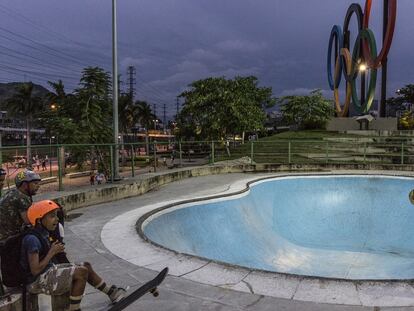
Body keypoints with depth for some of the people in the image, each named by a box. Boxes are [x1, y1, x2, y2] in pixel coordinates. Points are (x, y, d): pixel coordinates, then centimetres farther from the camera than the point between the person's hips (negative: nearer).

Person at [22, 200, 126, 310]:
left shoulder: (43, 234, 5)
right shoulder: (32, 239, -24)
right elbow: (35, 270, -26)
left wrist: (54, 250, -3)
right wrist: (52, 252, -19)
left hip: (49, 270, 10)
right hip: (38, 281, -9)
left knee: (86, 266, 7)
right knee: (82, 272, -20)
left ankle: (111, 293, 20)